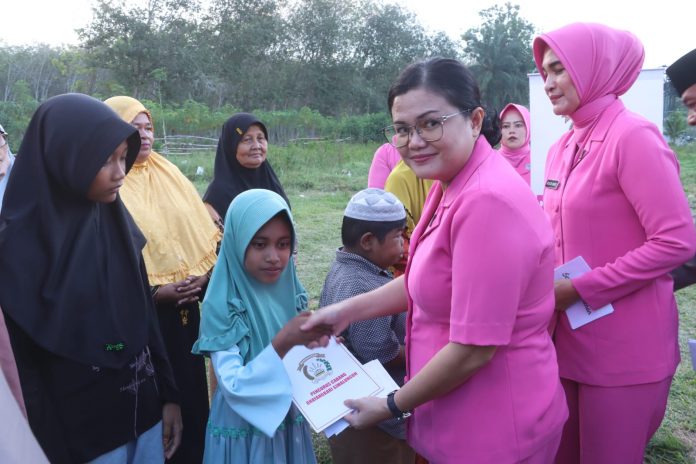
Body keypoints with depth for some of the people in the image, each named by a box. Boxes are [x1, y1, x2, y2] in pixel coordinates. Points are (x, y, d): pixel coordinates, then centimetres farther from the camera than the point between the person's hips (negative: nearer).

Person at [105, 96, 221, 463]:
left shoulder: (169, 175, 8)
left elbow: (203, 233, 9)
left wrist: (205, 276, -6)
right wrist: (154, 291, -18)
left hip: (185, 307, 5)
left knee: (189, 388, 14)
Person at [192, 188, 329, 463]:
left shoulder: (291, 291, -4)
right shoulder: (222, 305, -19)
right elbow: (232, 386, -22)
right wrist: (282, 342, -32)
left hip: (290, 424, 5)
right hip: (244, 431, -5)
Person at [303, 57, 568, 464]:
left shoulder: (487, 201, -29)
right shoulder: (451, 183, 3)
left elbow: (473, 350, -27)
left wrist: (391, 406, -13)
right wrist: (348, 310, 8)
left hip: (493, 431, -8)